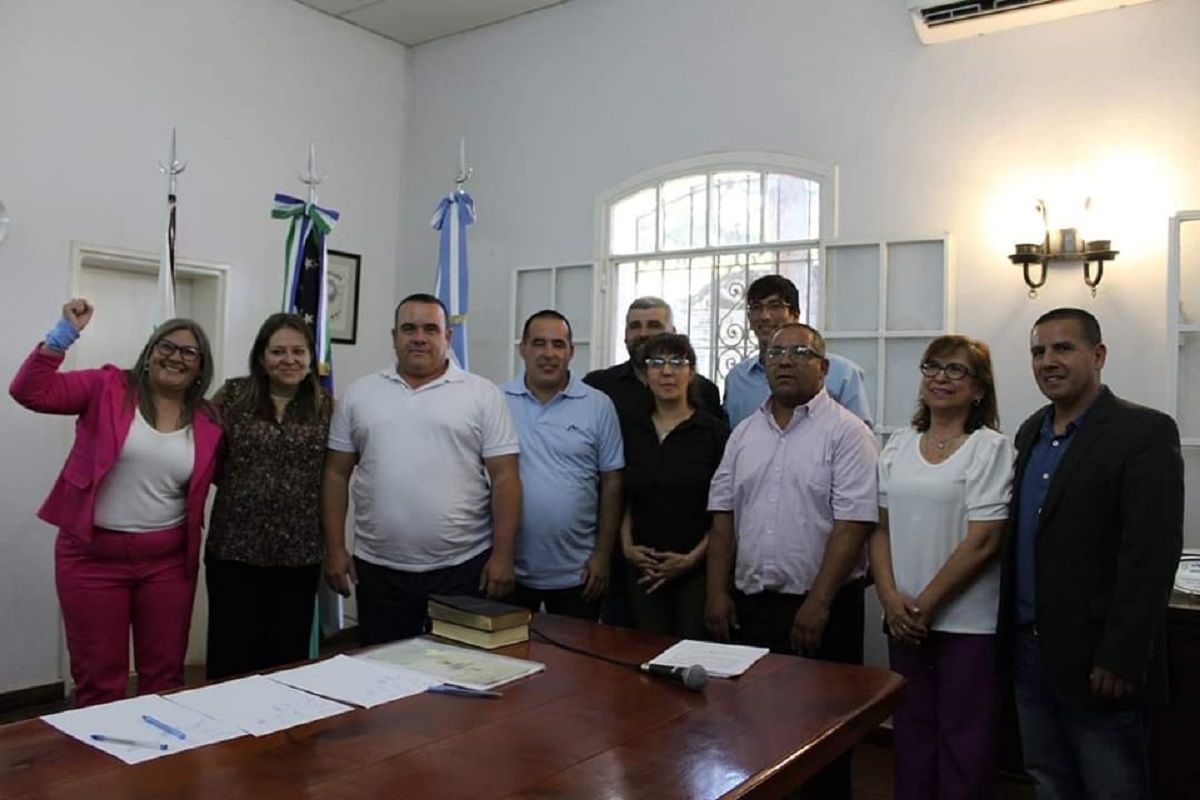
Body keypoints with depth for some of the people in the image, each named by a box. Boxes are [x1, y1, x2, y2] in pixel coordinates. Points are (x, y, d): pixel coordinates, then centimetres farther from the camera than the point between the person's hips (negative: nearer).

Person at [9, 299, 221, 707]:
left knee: (165, 675, 13)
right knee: (99, 680, 9)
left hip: (168, 560, 2)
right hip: (93, 556, -2)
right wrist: (66, 333, -18)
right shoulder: (108, 387, -3)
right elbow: (31, 391, -11)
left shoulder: (208, 421, 3)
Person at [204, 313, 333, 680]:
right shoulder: (233, 396, 0)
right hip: (235, 547, -1)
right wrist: (239, 484, -3)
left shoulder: (325, 406, 3)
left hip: (300, 553, 1)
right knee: (232, 653, 7)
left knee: (288, 653, 11)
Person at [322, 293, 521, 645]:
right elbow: (337, 474, 8)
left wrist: (502, 554, -9)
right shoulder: (359, 394, 7)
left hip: (464, 567, -2)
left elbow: (504, 477, -4)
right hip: (379, 569, 2)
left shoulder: (483, 394, -1)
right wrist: (335, 548, 2)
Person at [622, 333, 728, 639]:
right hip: (644, 571, 3)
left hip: (697, 569, -3)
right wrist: (627, 545, 0)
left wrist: (693, 557, -11)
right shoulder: (632, 433, 8)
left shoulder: (714, 432, -4)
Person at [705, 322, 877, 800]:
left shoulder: (846, 433, -7)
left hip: (821, 608, -5)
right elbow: (723, 514, 10)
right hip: (750, 604, 5)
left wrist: (817, 603, -18)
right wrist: (717, 592, 3)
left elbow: (853, 524, -14)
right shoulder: (745, 433, 10)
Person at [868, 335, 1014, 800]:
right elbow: (880, 528, 8)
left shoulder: (990, 448, -7)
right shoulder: (898, 445, 8)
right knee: (910, 731, 14)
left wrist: (925, 604, -11)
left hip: (967, 621, -4)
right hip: (903, 620, 5)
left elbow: (982, 542, -12)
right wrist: (891, 597, -5)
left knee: (964, 740, 6)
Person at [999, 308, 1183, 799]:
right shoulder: (1031, 432, 10)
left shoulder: (1144, 433, -12)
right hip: (1028, 649, 7)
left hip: (1097, 661, -6)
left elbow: (1151, 556, -18)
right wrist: (1012, 632, 10)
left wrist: (1120, 659, -20)